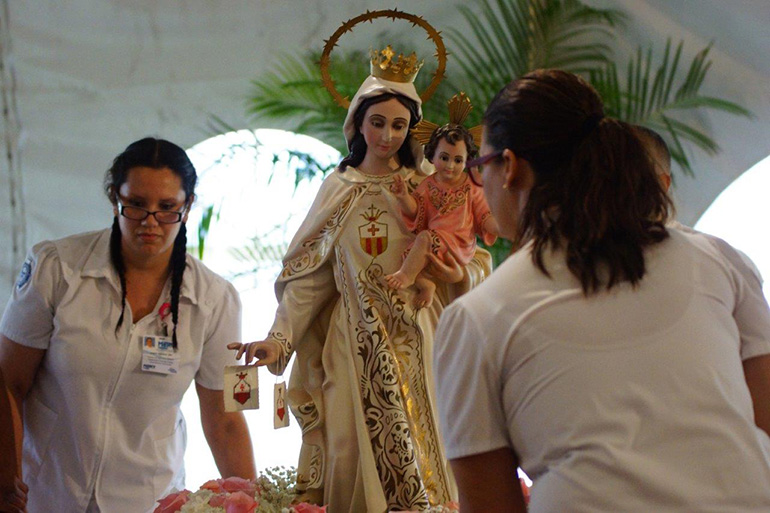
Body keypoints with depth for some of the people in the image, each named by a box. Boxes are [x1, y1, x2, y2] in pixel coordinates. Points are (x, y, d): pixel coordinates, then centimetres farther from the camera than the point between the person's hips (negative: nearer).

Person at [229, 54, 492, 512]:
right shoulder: (338, 189, 6)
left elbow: (475, 260, 4)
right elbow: (308, 274, 4)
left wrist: (462, 276, -19)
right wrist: (280, 339, -7)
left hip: (415, 338, 0)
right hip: (355, 341, 1)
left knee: (418, 447, 0)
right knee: (354, 449, -1)